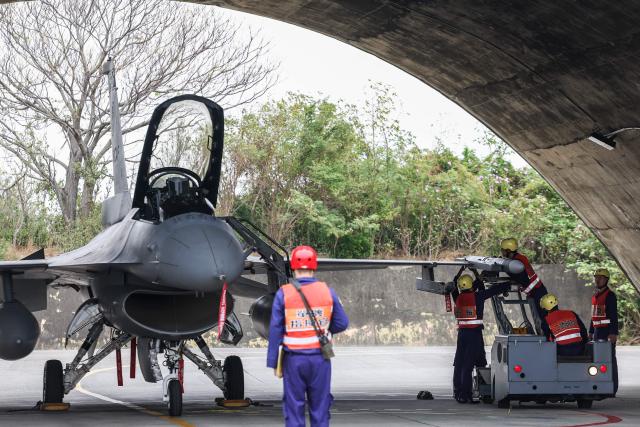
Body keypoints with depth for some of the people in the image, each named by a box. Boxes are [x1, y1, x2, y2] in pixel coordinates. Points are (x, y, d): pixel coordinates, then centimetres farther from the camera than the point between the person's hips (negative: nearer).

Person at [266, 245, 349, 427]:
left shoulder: (283, 294, -7)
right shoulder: (327, 292, -2)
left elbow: (275, 331, -8)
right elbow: (342, 323, 2)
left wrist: (273, 362, -1)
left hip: (294, 359, -1)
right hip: (320, 358, 1)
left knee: (294, 408, 6)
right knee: (320, 407, 10)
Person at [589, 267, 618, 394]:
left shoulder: (610, 295, -9)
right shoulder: (595, 296, 18)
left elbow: (614, 315, -15)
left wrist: (613, 333, -21)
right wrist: (591, 331, 22)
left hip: (608, 331, -9)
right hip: (597, 331, 9)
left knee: (609, 358, -8)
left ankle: (612, 388, -8)